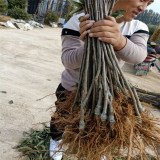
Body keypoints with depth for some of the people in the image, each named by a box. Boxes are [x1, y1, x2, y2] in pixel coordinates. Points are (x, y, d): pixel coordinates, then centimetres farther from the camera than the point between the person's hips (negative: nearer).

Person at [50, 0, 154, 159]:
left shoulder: (138, 28, -10)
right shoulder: (80, 21, -22)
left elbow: (138, 55, -31)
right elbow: (68, 61, -28)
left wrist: (120, 41, -54)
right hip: (71, 89, -2)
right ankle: (55, 140, 55)